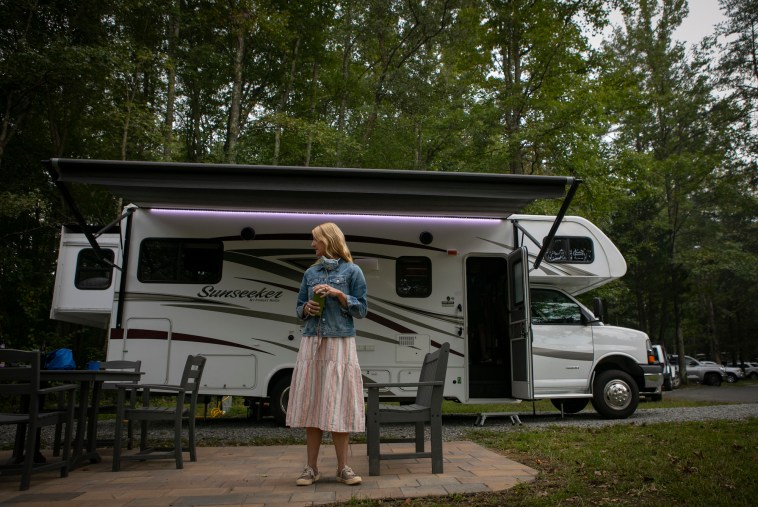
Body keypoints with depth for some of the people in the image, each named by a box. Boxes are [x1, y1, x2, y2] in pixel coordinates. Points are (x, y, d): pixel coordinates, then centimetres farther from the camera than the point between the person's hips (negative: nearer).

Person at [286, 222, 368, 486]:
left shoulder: (352, 271, 1)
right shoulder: (310, 273, 13)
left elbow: (361, 309, 0)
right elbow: (299, 309, 18)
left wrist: (337, 294, -12)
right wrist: (307, 308, -4)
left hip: (340, 344, -4)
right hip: (312, 343, 4)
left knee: (338, 404, -1)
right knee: (311, 404, 3)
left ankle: (343, 468, 11)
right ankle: (311, 468, 14)